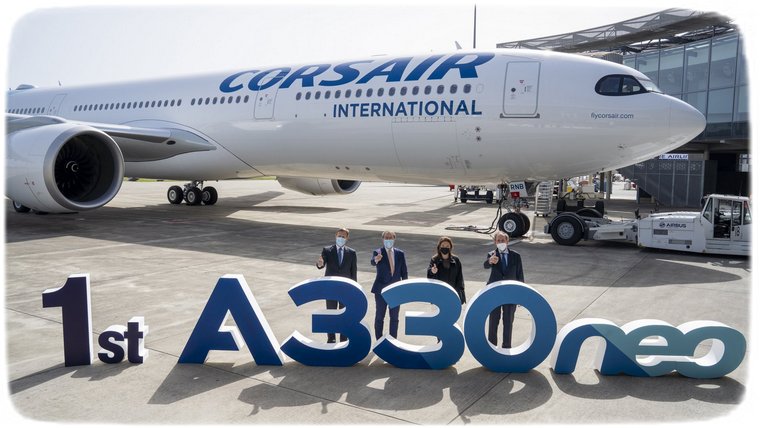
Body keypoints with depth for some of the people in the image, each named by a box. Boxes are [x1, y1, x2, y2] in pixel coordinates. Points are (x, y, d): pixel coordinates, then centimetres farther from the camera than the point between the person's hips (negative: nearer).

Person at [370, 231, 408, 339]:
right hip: (381, 290, -3)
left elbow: (404, 271, 8)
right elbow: (372, 262, -27)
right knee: (379, 317, 5)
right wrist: (376, 260, -51)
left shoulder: (400, 254, 4)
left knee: (394, 317, 10)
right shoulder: (378, 252, -5)